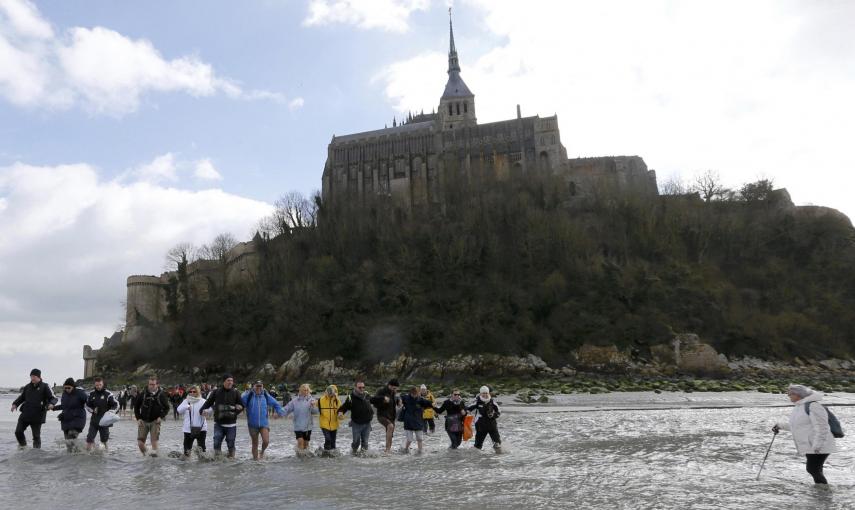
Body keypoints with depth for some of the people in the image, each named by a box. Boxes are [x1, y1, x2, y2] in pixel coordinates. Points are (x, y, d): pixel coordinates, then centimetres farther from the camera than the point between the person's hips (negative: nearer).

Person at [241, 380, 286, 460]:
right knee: (255, 444, 10)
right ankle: (255, 459, 28)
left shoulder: (266, 396, 2)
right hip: (253, 424, 0)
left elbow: (275, 404, 11)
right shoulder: (248, 396, -3)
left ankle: (262, 451, 18)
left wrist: (279, 411, 0)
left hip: (264, 423, 0)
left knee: (266, 441, -15)